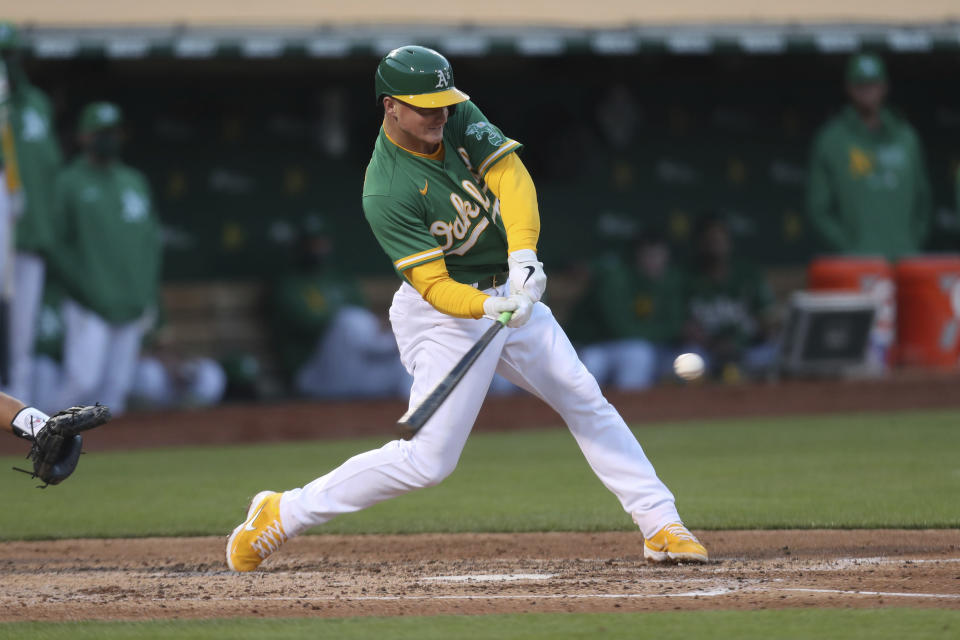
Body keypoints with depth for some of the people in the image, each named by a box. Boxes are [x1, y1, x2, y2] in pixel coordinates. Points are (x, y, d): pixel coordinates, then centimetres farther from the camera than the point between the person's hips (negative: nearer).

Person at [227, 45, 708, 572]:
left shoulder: (459, 117, -7)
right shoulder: (386, 193, -26)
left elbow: (510, 176, -20)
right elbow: (433, 284, -27)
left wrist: (523, 253, -36)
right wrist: (488, 308, -46)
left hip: (510, 291, 7)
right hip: (444, 314, -7)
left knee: (587, 403, 6)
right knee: (429, 460, -10)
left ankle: (660, 525, 12)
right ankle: (282, 514, 0)